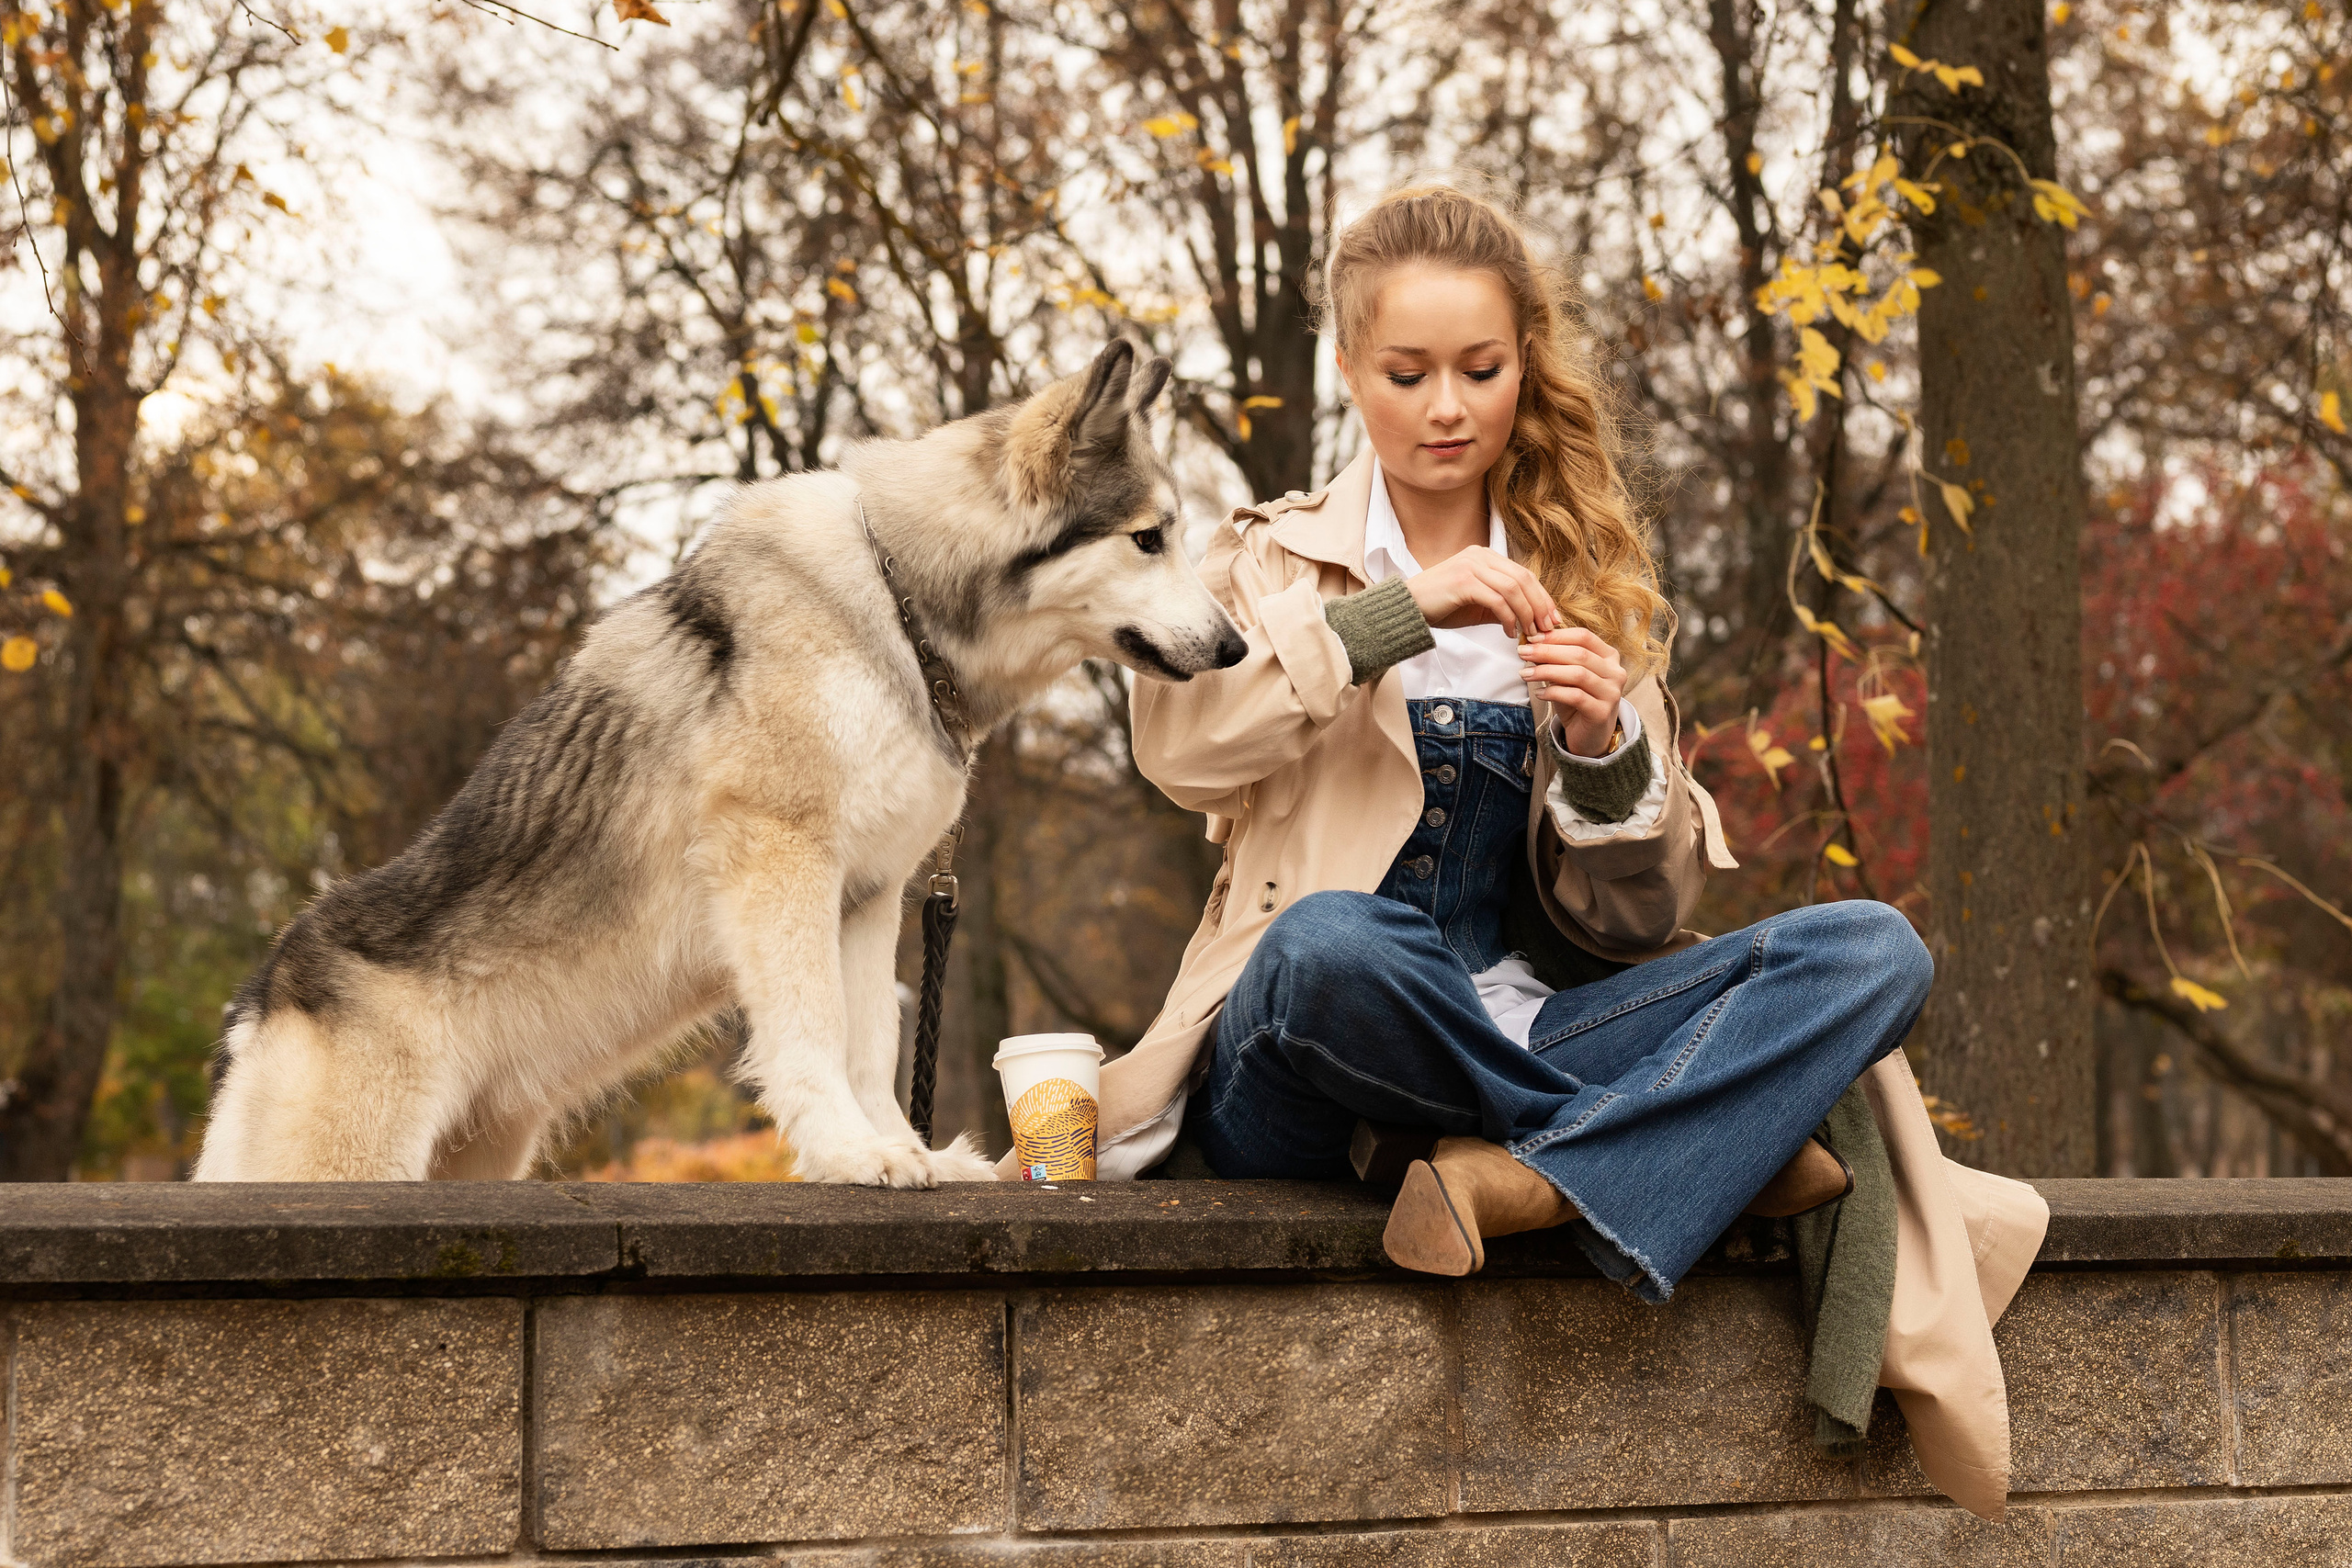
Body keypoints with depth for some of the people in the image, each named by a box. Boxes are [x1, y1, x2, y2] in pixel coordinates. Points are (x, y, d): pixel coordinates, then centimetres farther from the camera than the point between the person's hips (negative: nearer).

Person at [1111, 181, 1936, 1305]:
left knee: (1875, 952, -18)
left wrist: (1603, 750, -8)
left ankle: (1523, 1184, -32)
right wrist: (1397, 612, -17)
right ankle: (1696, 1145, -17)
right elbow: (1178, 747, -12)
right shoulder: (1277, 562, 11)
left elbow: (1637, 918, 10)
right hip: (1294, 1074, -3)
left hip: (1519, 1037, 3)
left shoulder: (1591, 593, 17)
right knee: (1325, 941, -39)